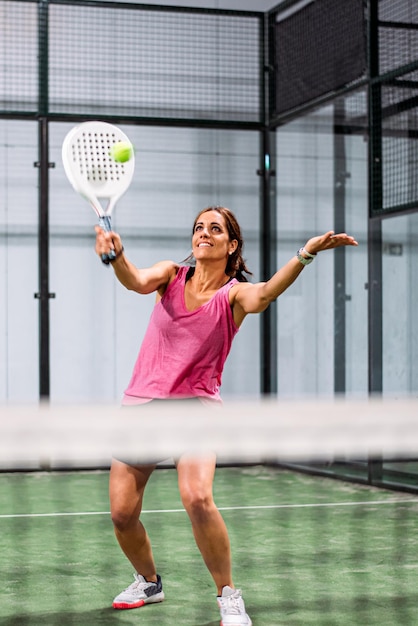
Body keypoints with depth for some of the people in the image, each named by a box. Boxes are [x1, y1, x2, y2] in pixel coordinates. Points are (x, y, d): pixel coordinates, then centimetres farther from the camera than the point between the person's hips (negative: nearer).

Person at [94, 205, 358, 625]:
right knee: (122, 513, 2)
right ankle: (149, 583, 32)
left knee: (197, 498, -27)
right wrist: (116, 256, -42)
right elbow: (138, 281, -18)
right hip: (141, 402, 3)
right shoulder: (172, 275, 3)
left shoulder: (235, 293, -5)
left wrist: (306, 254, -45)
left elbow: (264, 295, -28)